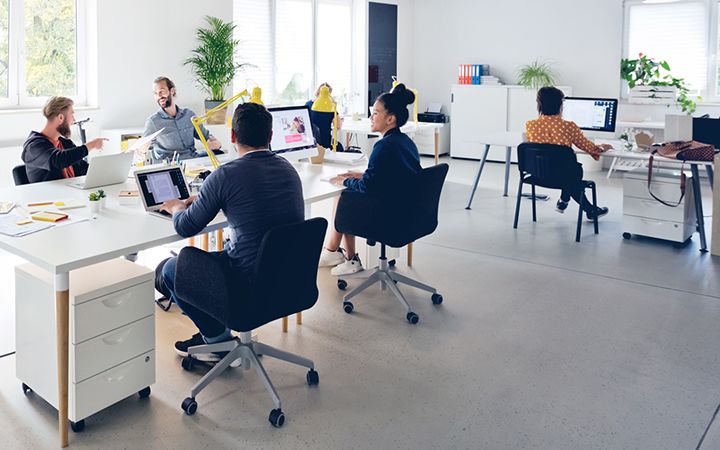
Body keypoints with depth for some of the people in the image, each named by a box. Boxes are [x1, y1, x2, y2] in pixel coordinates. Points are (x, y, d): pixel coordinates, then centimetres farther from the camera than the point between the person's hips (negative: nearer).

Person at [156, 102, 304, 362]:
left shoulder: (226, 175, -17)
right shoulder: (288, 169, 5)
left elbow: (185, 228, -5)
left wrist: (178, 208, 18)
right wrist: (201, 201, 28)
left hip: (250, 284, -7)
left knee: (170, 270, 16)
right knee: (214, 256, 32)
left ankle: (219, 339, 21)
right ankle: (212, 333, 33)